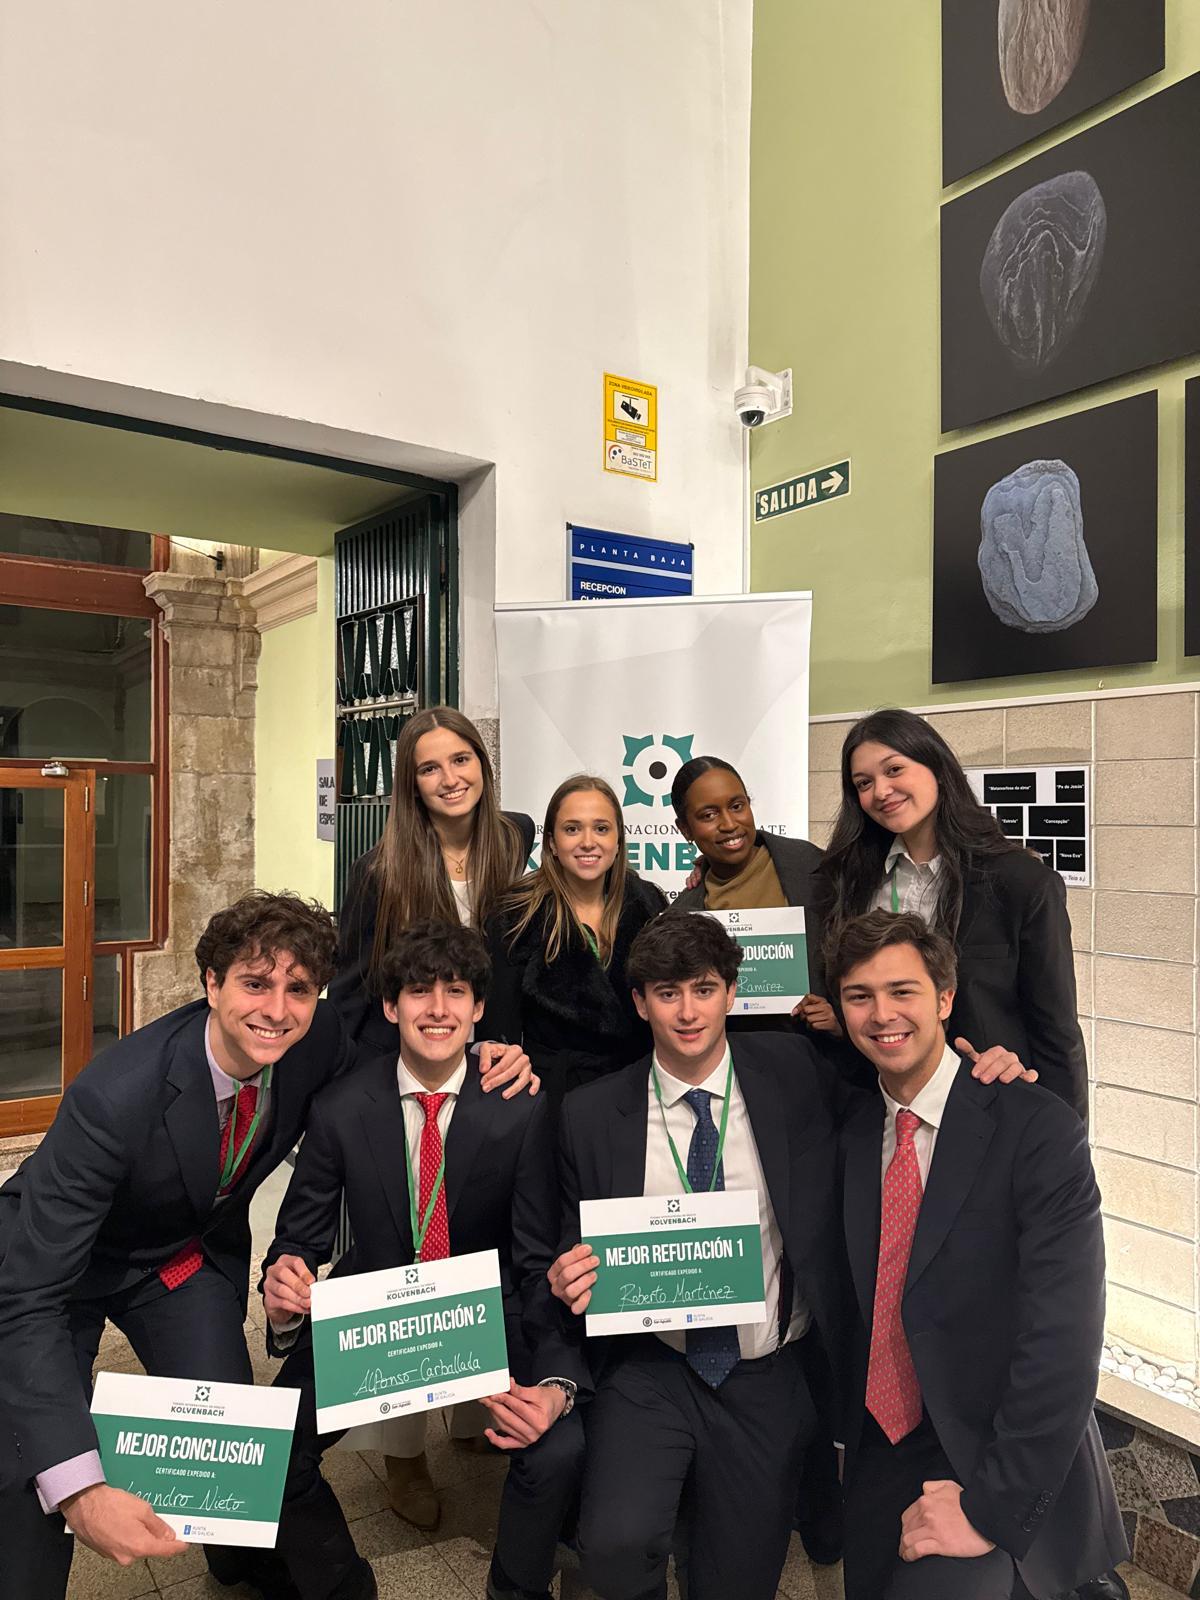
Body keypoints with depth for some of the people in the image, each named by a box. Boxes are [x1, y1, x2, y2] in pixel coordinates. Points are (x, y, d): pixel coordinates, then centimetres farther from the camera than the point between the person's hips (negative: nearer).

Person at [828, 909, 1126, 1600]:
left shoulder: (1039, 1132, -17)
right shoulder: (855, 1135, 2)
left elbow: (1064, 1341, -20)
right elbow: (862, 1304, 9)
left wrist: (992, 1510, -20)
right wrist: (846, 1435, 0)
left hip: (995, 1463, -5)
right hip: (881, 1454, 6)